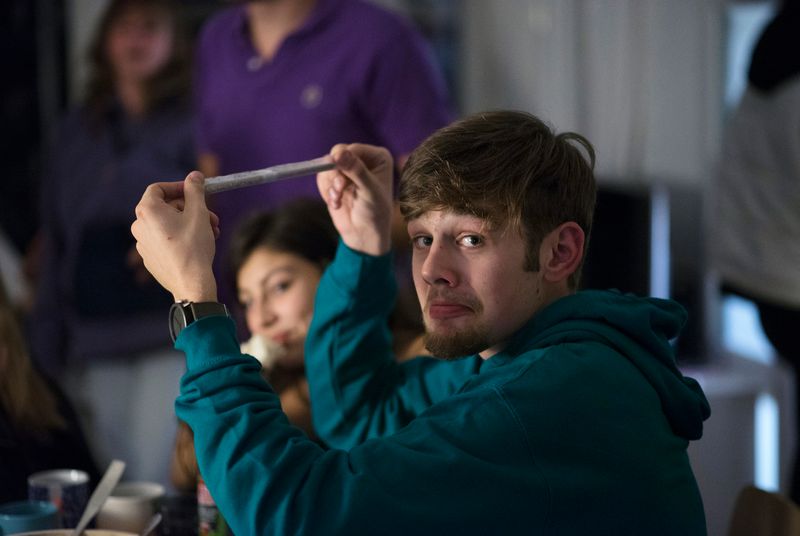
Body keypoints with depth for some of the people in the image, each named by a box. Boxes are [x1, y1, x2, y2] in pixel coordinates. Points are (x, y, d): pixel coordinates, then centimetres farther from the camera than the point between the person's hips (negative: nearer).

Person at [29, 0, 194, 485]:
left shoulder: (195, 125, 3)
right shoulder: (78, 131, 16)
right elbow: (55, 240, 16)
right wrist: (48, 344, 10)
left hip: (173, 339, -4)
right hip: (96, 344, 4)